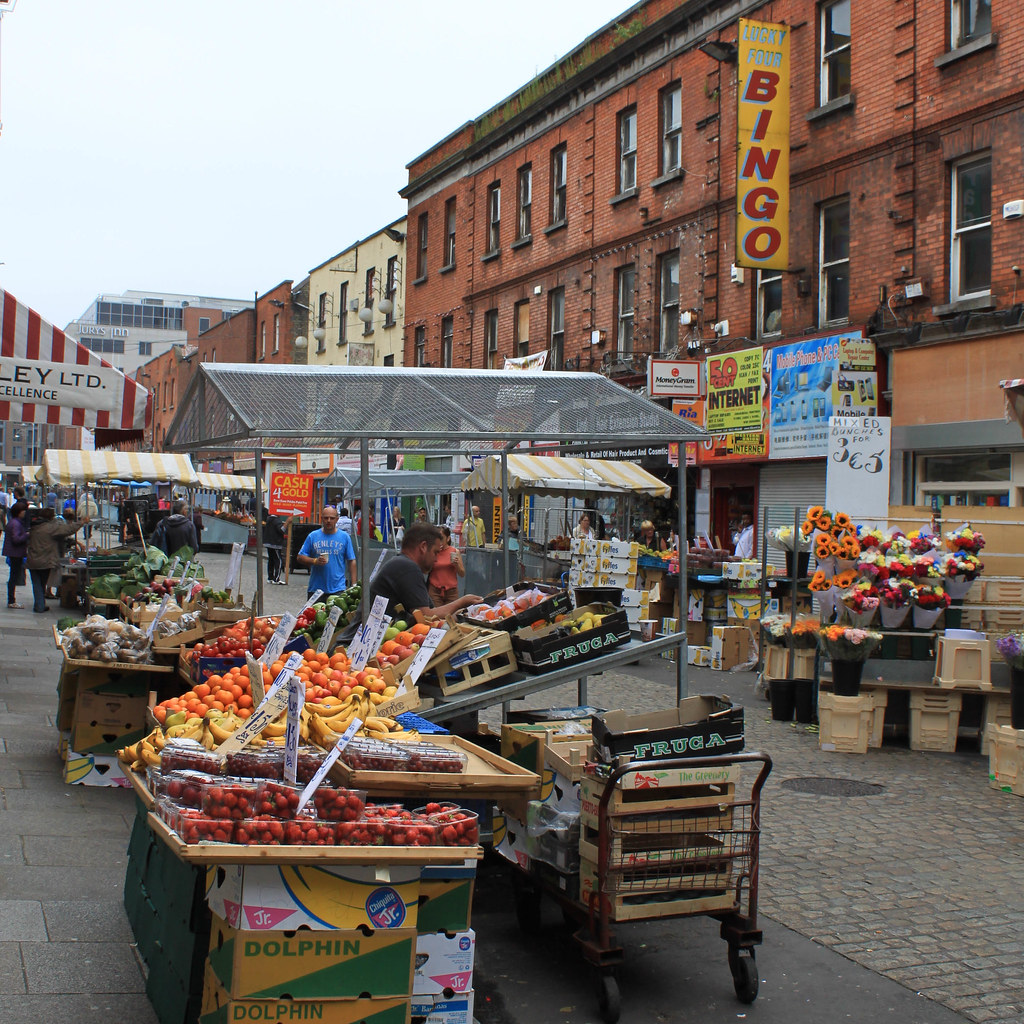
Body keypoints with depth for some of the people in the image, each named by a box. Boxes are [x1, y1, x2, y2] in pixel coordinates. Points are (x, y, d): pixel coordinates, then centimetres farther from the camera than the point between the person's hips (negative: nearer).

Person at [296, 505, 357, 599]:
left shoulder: (345, 537, 6)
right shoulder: (313, 536, 8)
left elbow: (351, 561, 7)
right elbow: (300, 558, 8)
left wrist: (354, 585, 1)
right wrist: (315, 561, -11)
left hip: (338, 589, -1)